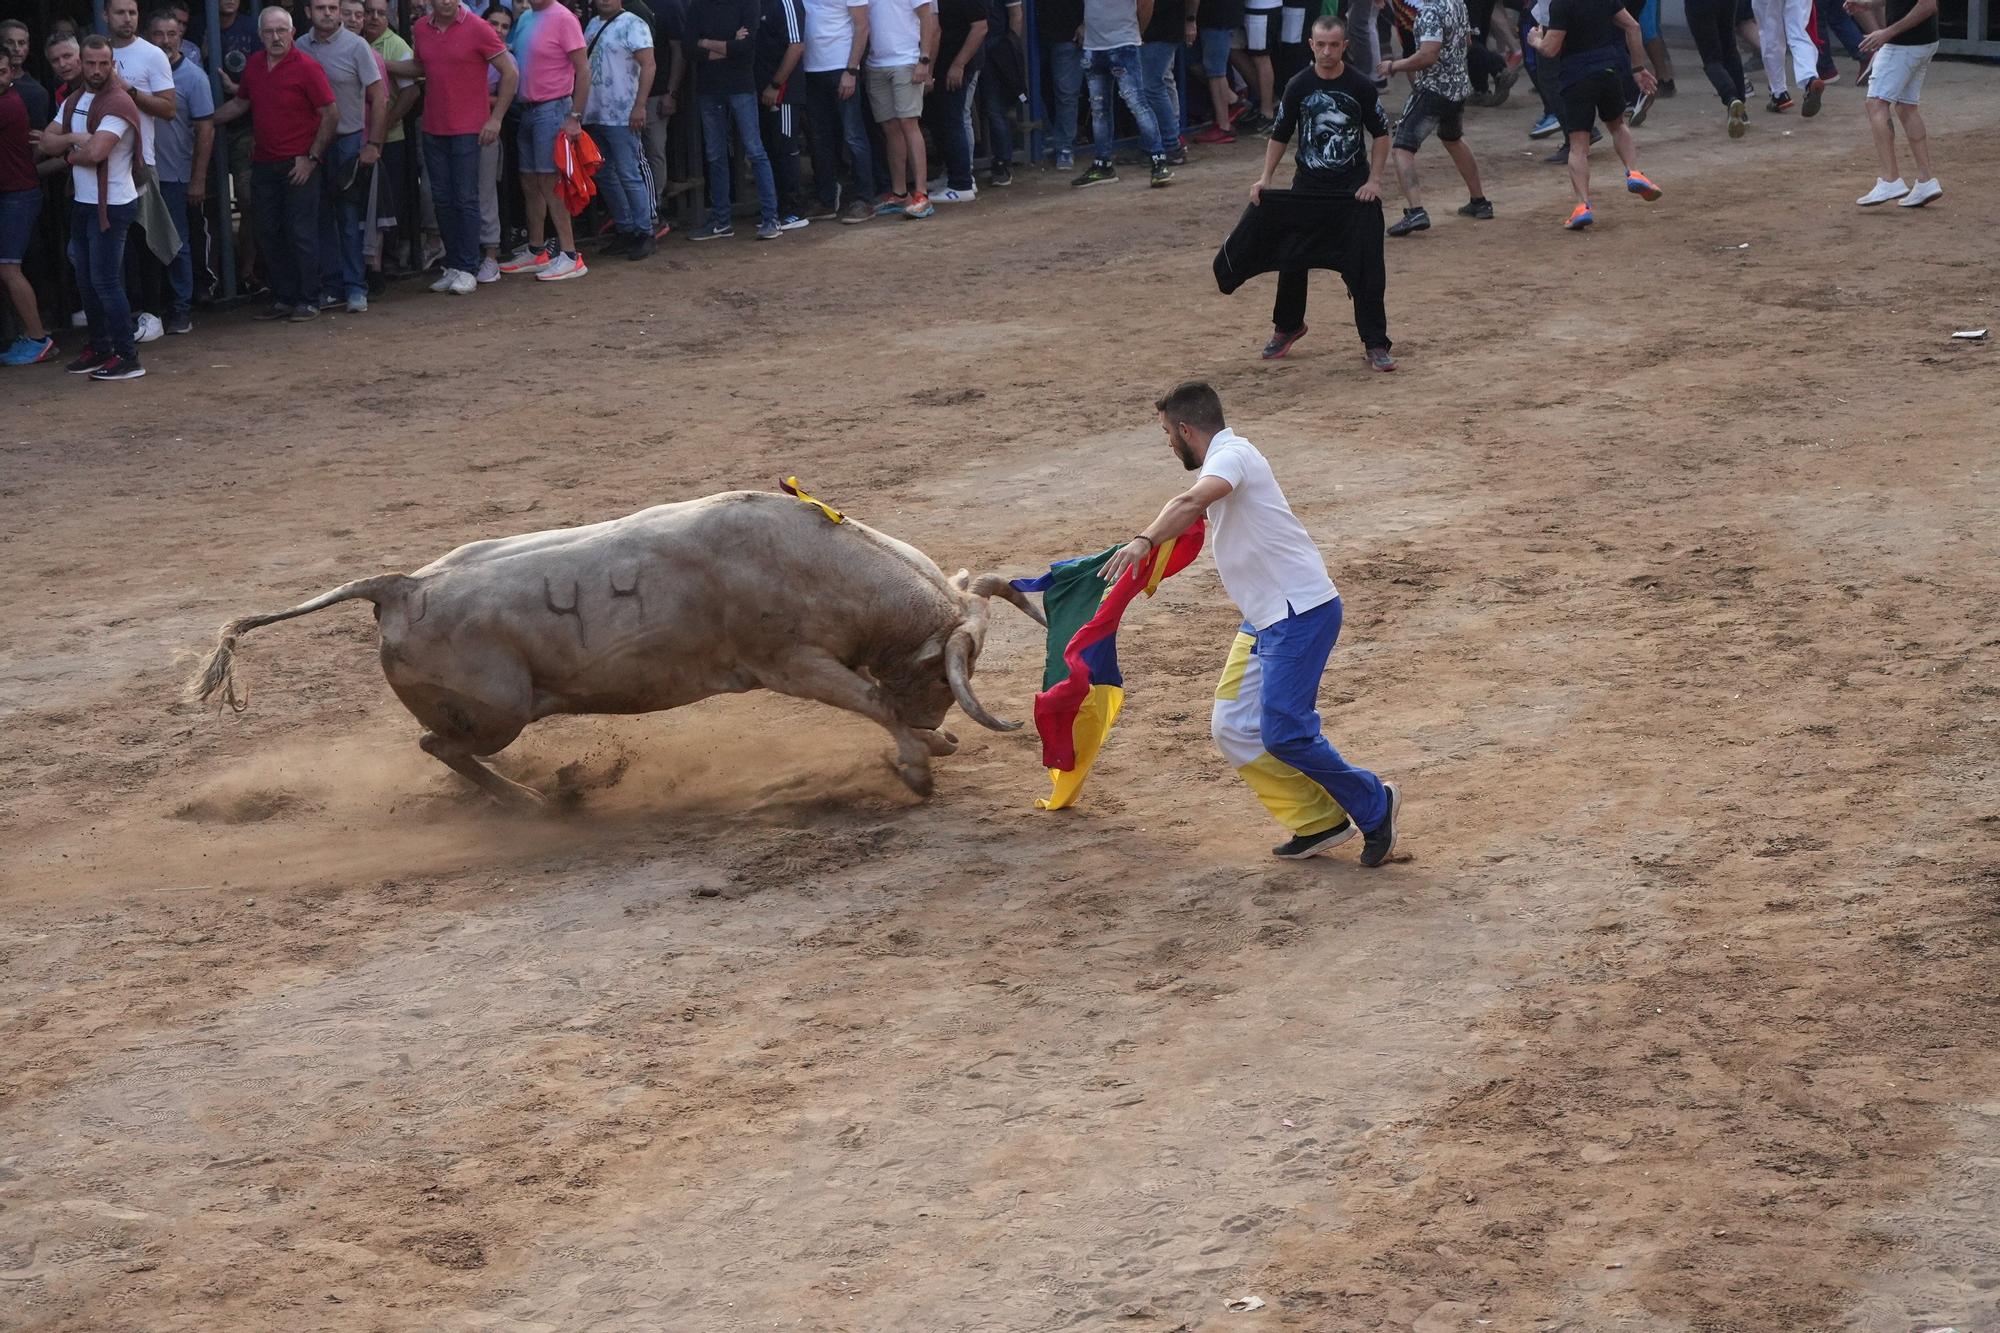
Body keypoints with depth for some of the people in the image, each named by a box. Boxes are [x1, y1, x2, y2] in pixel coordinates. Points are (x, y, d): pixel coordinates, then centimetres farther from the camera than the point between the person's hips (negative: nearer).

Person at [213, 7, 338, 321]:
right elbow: (240, 104, 24)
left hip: (299, 166, -6)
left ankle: (308, 301, 4)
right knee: (268, 236, 9)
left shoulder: (306, 67, -11)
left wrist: (312, 157, -12)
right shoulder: (254, 66, 8)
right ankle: (282, 298, 17)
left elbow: (331, 114, -10)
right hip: (264, 163, 6)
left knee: (301, 234, -3)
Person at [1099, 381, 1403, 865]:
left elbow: (1192, 502, -34)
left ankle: (1373, 804, 5)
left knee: (1283, 733, -13)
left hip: (1302, 611, -10)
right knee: (1232, 729, 7)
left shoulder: (1232, 454, -14)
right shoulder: (1223, 466, 18)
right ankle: (1318, 823, 13)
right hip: (1264, 620, 10)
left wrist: (1144, 541, -47)